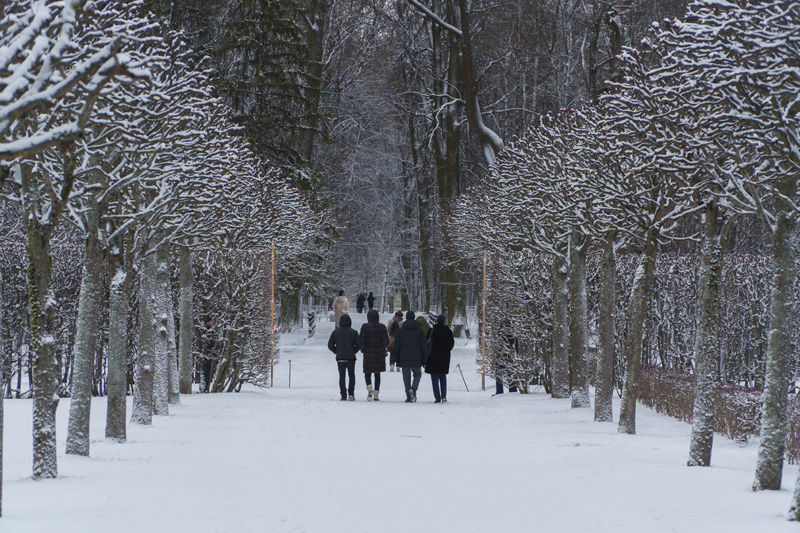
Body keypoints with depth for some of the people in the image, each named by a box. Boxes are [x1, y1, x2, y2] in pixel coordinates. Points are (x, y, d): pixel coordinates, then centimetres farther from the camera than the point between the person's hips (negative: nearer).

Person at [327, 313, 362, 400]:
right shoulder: (354, 332, -3)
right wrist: (353, 351, 8)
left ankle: (343, 395, 1)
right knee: (352, 376, 13)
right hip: (351, 357, -1)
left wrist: (337, 352, 12)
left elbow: (330, 345, 1)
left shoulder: (335, 332, 1)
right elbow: (359, 344, -6)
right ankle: (351, 394, 0)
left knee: (342, 377, 7)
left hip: (340, 358, 1)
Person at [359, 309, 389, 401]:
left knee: (367, 373, 8)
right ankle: (376, 395, 9)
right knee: (377, 374, 12)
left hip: (368, 353, -2)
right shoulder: (382, 327, -3)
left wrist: (363, 350, 11)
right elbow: (386, 341, -5)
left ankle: (370, 389, -20)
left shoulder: (365, 327, -7)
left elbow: (361, 340, -8)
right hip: (380, 354, 2)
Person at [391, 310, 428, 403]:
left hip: (404, 359, 1)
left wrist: (395, 359, 8)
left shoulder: (401, 330, 2)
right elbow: (424, 345, 1)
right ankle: (413, 389, -14)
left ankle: (408, 396, 1)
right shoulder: (419, 330, 0)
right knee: (417, 374, 13)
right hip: (416, 359, -1)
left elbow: (396, 345, 2)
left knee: (406, 377, 6)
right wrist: (425, 359, 7)